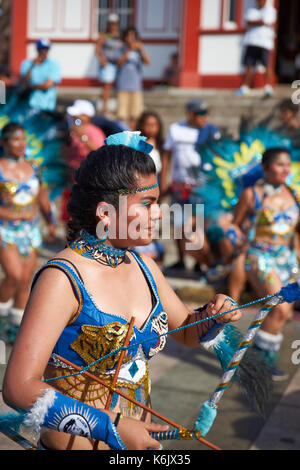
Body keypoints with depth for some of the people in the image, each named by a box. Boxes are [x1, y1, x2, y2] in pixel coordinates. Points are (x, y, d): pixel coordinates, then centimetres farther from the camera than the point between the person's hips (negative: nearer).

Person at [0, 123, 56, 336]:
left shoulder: (33, 169, 7)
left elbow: (43, 197, 18)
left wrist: (51, 222, 18)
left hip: (31, 231, 4)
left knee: (26, 280, 4)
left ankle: (18, 324, 18)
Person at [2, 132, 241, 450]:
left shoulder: (144, 267, 0)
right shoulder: (63, 279, -21)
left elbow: (188, 333, 14)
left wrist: (214, 316, -8)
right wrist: (112, 428, -25)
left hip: (139, 440, 7)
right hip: (75, 444, -7)